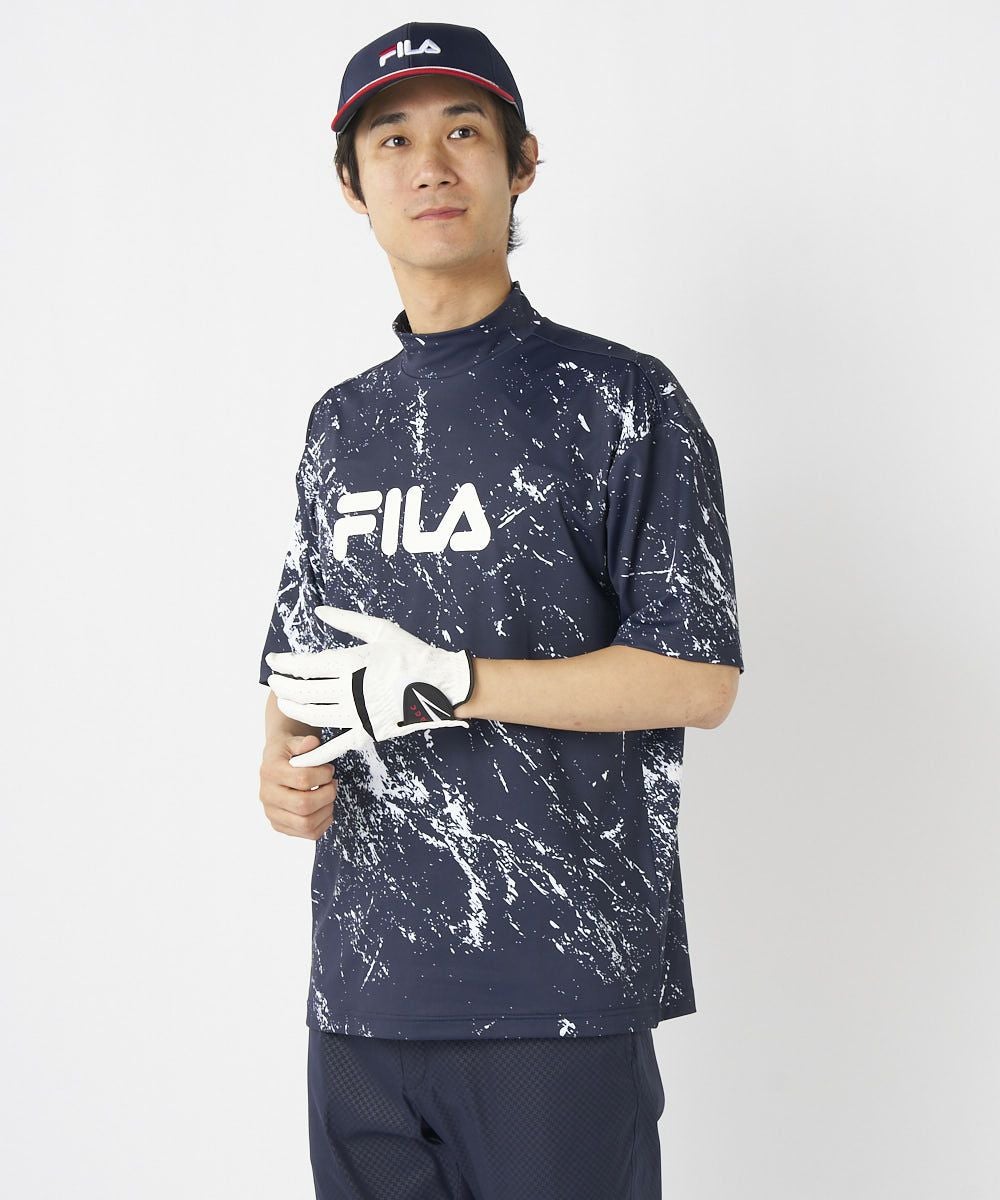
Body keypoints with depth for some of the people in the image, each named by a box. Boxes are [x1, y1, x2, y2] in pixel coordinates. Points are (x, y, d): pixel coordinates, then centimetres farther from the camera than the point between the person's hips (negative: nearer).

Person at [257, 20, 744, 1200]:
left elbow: (700, 677, -8)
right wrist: (284, 769, -1)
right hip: (361, 979, 5)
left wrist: (446, 682, -15)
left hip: (564, 982, -5)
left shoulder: (623, 401, -2)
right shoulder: (342, 425, 15)